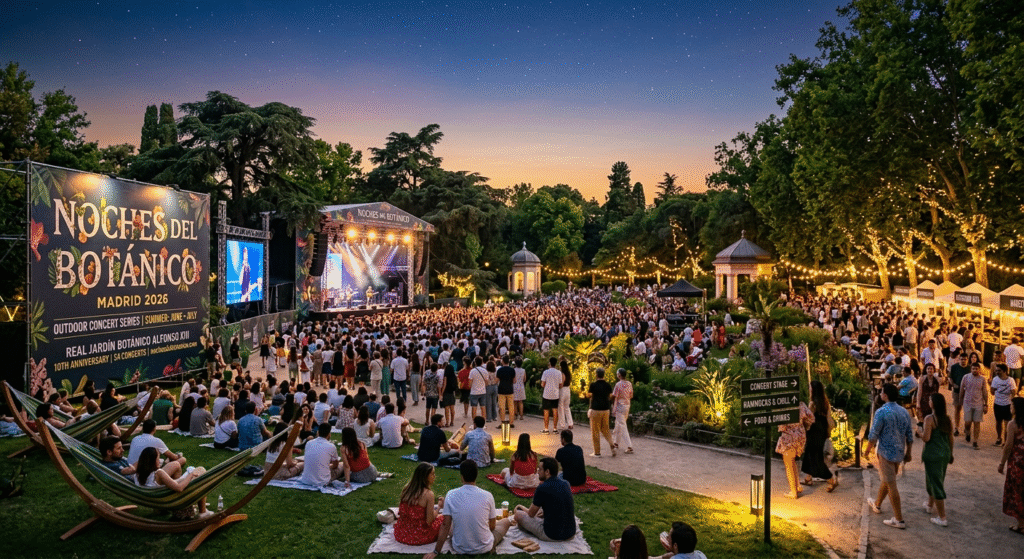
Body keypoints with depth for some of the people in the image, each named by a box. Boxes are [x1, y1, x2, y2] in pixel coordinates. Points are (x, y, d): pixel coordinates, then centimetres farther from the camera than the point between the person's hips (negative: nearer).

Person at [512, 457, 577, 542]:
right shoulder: (565, 484, 3)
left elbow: (531, 514, -2)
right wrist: (541, 515, 26)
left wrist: (522, 508, 19)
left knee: (518, 514, 4)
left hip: (552, 536, -8)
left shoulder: (542, 488, -17)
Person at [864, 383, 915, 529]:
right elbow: (909, 436, 8)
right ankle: (877, 505, 41)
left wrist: (867, 450, -1)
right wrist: (908, 453, 18)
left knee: (891, 485, -1)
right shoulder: (904, 412, 4)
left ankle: (899, 519, 4)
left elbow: (873, 435, -16)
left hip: (886, 453, -8)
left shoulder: (881, 412, -19)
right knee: (886, 480, 24)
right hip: (899, 453, 8)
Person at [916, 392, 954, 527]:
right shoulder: (948, 419, 2)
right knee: (937, 481, 25)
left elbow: (926, 438, -21)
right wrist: (950, 454, 19)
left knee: (936, 484, 0)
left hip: (933, 454, -7)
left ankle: (942, 518, 3)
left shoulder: (929, 419, -18)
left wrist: (919, 433, 0)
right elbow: (951, 438, 9)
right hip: (945, 453, 7)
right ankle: (930, 505, 44)